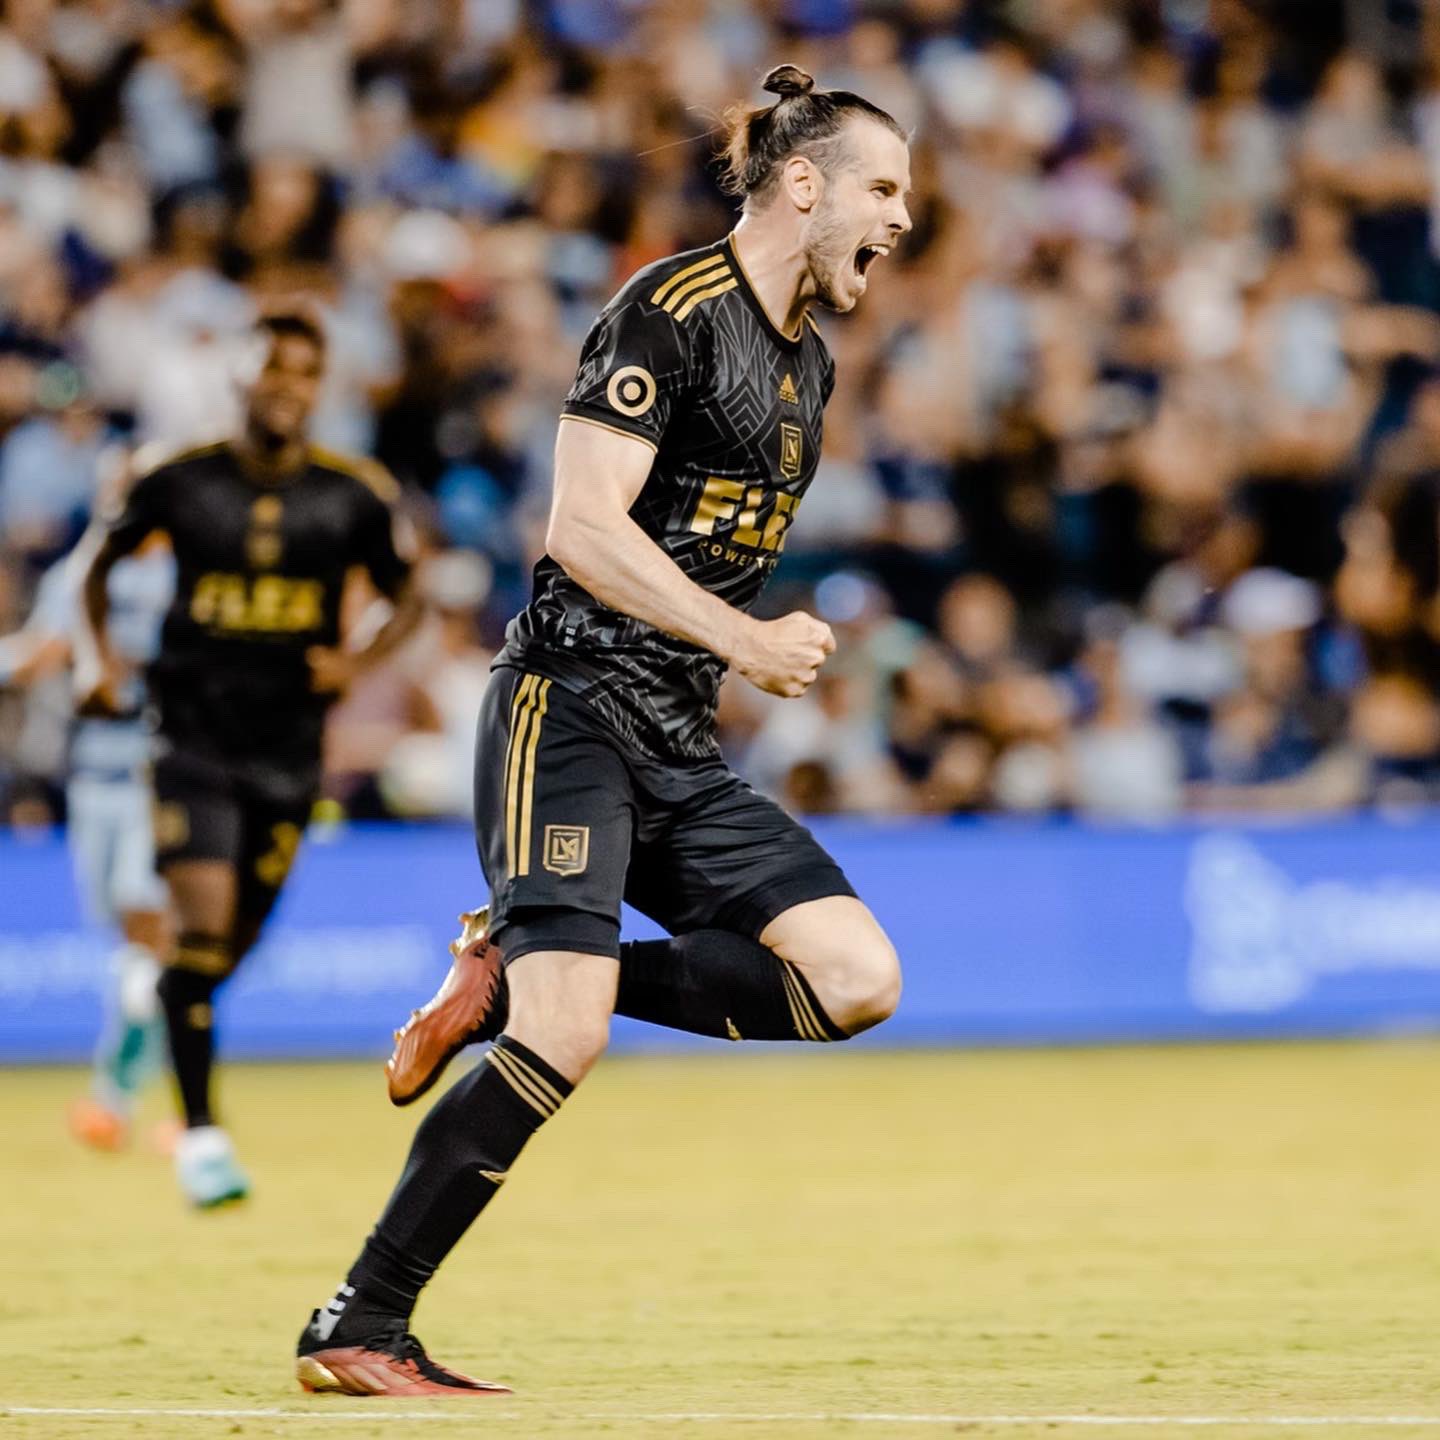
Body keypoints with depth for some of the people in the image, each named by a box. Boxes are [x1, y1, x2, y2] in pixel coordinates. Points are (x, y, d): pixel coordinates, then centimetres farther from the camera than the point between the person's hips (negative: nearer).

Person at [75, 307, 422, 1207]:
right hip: (195, 733, -2)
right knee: (204, 924, -15)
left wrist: (357, 665, -7)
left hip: (288, 747, 2)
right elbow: (102, 563, 14)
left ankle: (156, 998, 44)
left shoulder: (356, 497, 0)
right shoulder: (182, 482, -2)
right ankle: (200, 1134, -12)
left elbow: (406, 601, 11)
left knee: (236, 942, 10)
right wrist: (99, 656, 1)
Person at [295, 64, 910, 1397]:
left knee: (856, 980, -7)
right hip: (570, 710, -8)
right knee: (564, 1041, -20)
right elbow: (583, 529, -16)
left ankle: (515, 976, 2)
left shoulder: (808, 362, 17)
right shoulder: (670, 312, -9)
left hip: (679, 744, 8)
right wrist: (745, 640, -17)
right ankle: (356, 1332, -11)